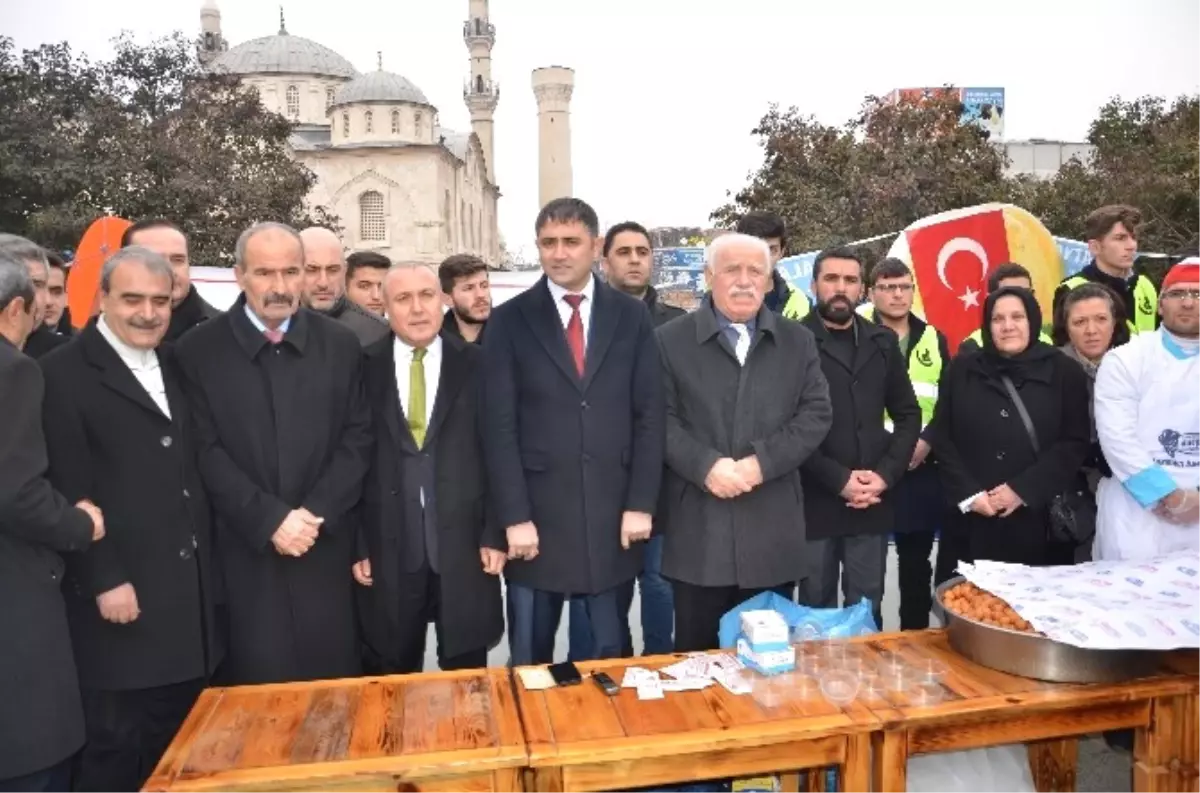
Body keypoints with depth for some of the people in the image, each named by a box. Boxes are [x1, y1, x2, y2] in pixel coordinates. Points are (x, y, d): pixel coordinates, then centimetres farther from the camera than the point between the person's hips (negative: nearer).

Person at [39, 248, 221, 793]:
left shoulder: (172, 366, 13)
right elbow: (69, 492, -13)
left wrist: (207, 563, 9)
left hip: (188, 591, 6)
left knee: (180, 748, 17)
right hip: (122, 593, -6)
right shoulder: (63, 373, -9)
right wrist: (103, 580, -16)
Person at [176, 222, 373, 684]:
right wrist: (270, 520, -13)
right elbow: (207, 452, -5)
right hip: (246, 551, -1)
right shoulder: (200, 350, -1)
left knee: (333, 685, 9)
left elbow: (357, 438, 2)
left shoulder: (340, 344, 4)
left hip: (326, 547, 2)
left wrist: (316, 515, -9)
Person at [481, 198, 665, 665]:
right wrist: (514, 517, -9)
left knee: (610, 654, 14)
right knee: (529, 660, 11)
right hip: (537, 515, -1)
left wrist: (641, 504, -3)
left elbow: (650, 415, 3)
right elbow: (499, 426, -4)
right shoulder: (510, 321, 0)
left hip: (613, 513, 1)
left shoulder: (631, 317, 4)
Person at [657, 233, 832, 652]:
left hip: (772, 531, 2)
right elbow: (661, 419, -3)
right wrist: (706, 465, -18)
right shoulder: (670, 340, 3)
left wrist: (762, 462, -11)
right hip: (698, 530, -2)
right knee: (698, 654, 10)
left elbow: (816, 413, 2)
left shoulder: (798, 341, 10)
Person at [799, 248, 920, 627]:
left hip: (872, 502, 4)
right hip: (815, 502, -3)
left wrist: (885, 474, -3)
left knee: (867, 612, 12)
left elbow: (908, 414, 11)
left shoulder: (883, 343, 10)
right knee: (817, 610, 10)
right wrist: (837, 479, -13)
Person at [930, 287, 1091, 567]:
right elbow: (942, 438, 3)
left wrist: (1022, 490, -11)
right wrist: (968, 493, -8)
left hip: (1036, 518, -1)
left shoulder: (1064, 371, 4)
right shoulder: (963, 369, 7)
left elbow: (1074, 443, -2)